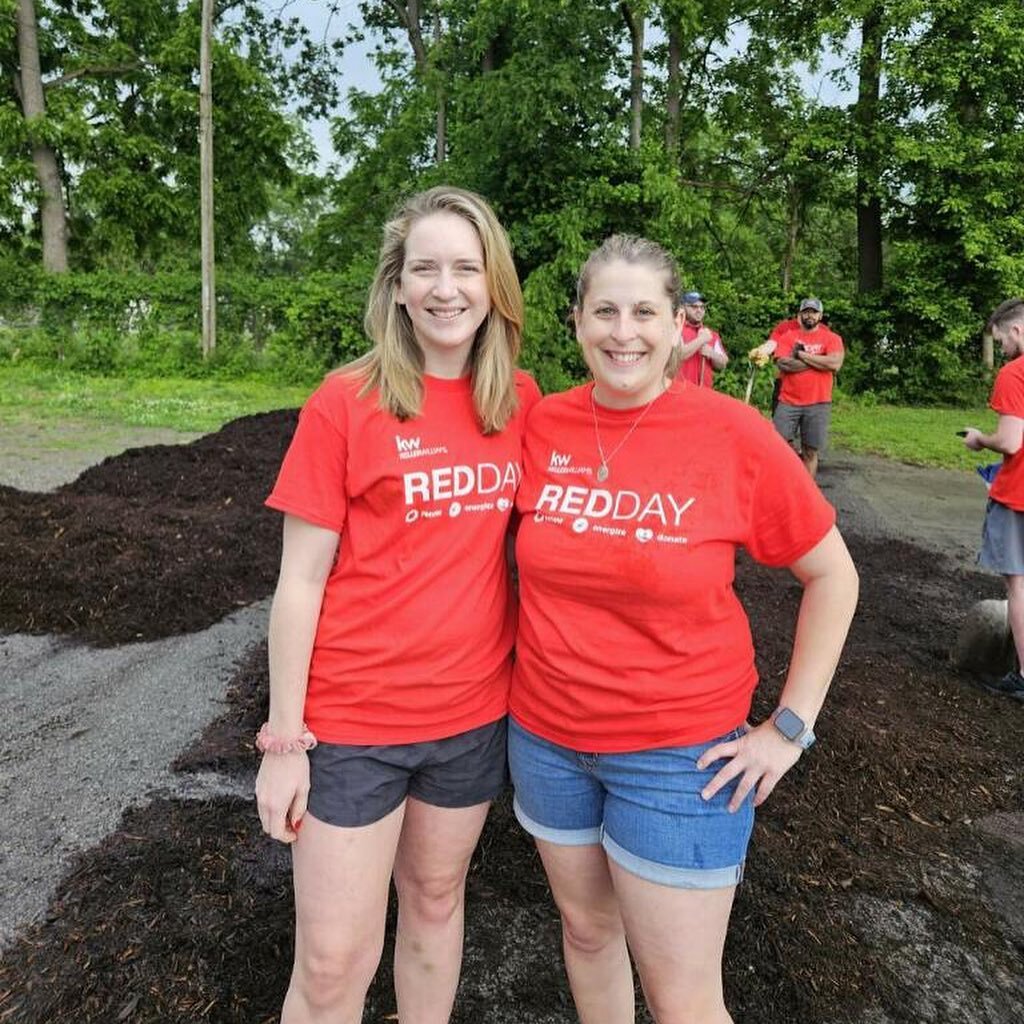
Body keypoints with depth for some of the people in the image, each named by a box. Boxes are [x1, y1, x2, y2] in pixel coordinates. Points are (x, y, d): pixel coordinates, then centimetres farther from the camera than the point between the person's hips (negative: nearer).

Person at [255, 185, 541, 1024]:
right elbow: (301, 582, -10)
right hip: (353, 717, -3)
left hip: (474, 709, 4)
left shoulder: (520, 401, -1)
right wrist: (285, 737, -8)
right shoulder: (345, 403, -12)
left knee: (435, 900, 23)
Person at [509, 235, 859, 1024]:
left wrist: (790, 726, -7)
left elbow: (832, 574, -5)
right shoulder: (541, 425, -5)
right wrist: (533, 652, 6)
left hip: (681, 750, -3)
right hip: (545, 735, 4)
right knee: (586, 928, 23)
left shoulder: (733, 434, -15)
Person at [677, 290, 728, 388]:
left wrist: (711, 354, -4)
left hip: (704, 392, 6)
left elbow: (723, 364, 16)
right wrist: (701, 340, -11)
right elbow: (677, 355, -17)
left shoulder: (712, 335, 17)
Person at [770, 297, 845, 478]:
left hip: (818, 404, 0)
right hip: (788, 402, 1)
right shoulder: (788, 337, 7)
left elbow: (835, 364, -13)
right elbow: (783, 364, -10)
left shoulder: (832, 338, 5)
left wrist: (801, 354, -8)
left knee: (810, 452, 4)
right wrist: (820, 362, -8)